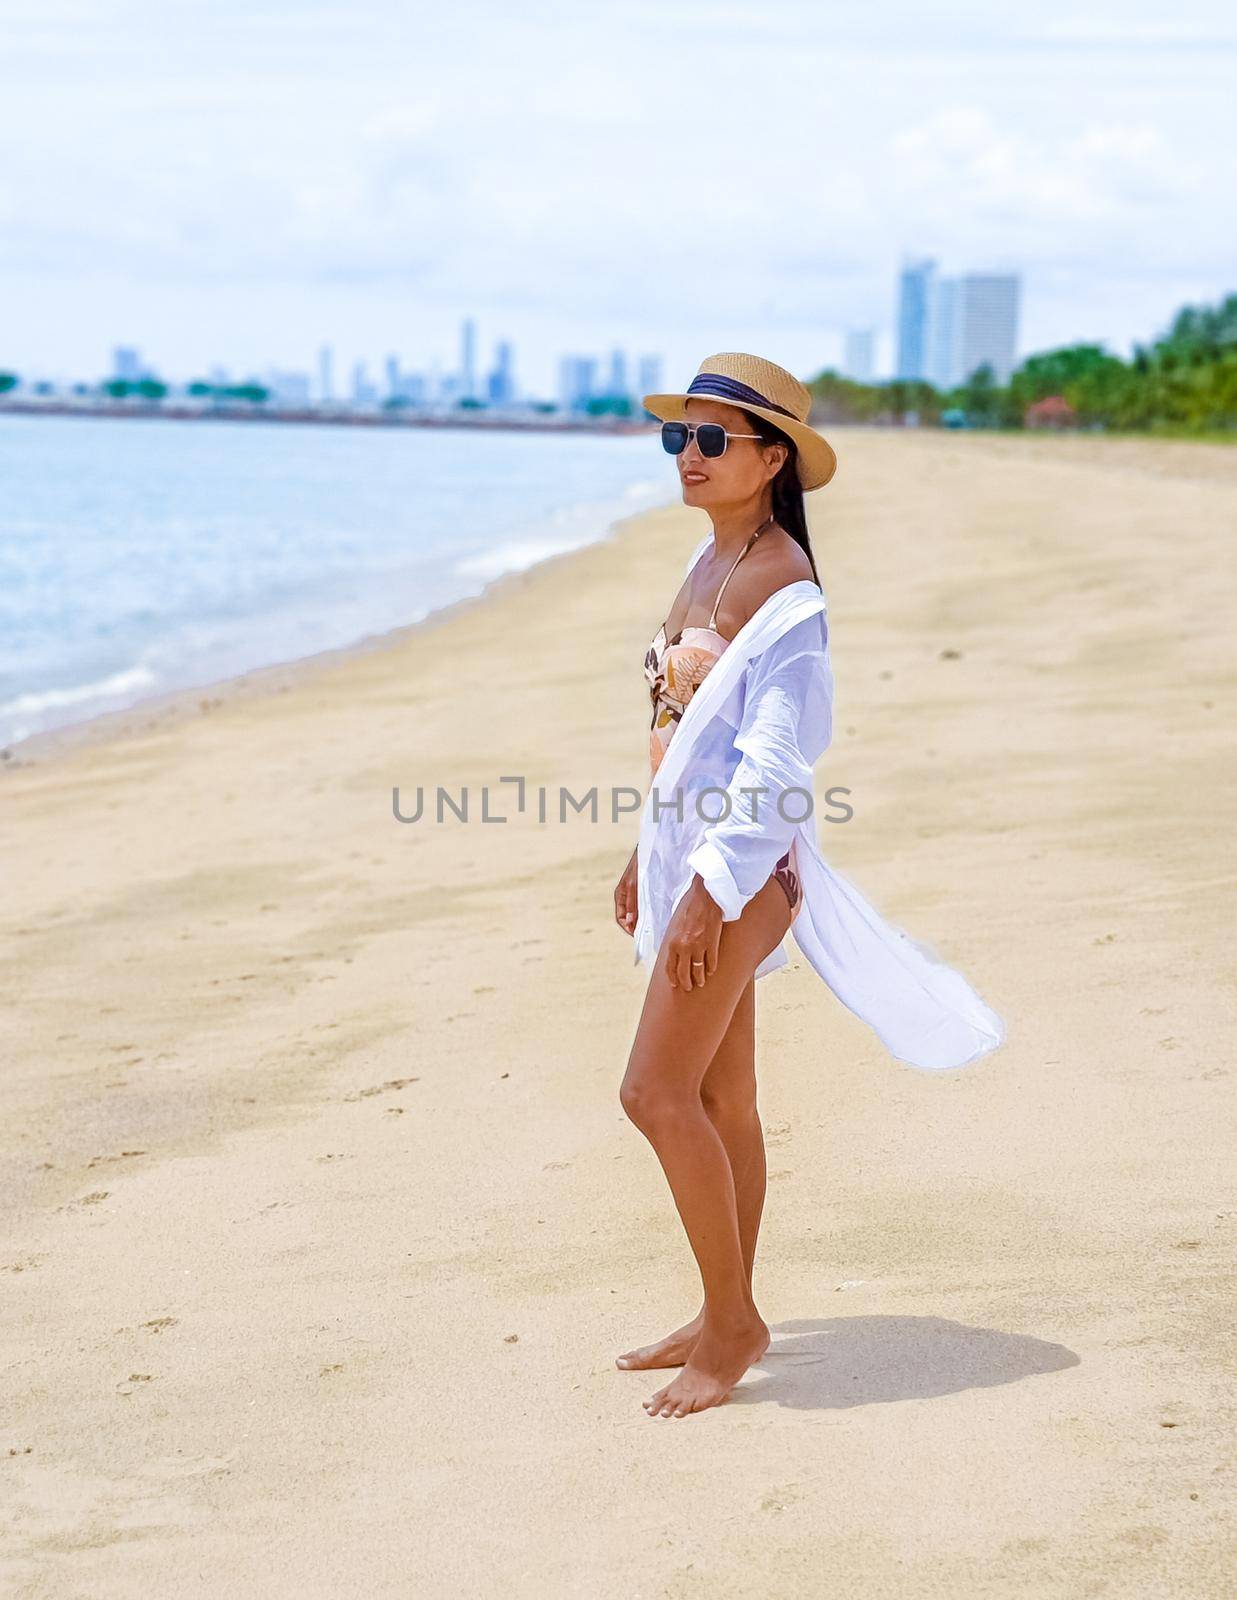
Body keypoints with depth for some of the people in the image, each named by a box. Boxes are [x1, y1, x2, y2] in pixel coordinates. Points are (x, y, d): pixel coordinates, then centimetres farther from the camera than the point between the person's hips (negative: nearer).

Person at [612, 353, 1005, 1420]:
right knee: (721, 1100, 13)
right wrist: (650, 858, 21)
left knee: (657, 1092, -11)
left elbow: (779, 761, -20)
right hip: (689, 850, 9)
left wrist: (710, 892, -22)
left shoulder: (783, 586, -16)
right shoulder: (708, 562, 12)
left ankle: (731, 1322, 2)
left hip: (743, 866, -9)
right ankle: (729, 1319, 22)